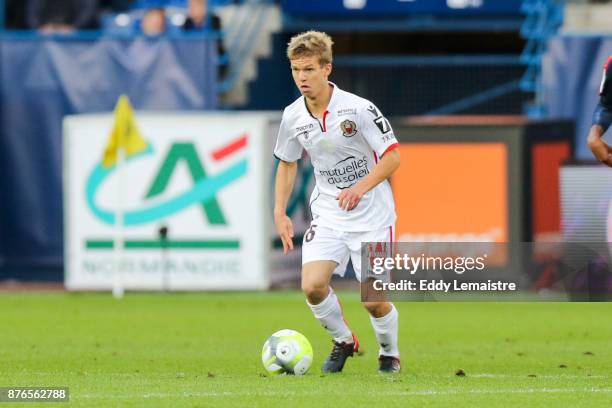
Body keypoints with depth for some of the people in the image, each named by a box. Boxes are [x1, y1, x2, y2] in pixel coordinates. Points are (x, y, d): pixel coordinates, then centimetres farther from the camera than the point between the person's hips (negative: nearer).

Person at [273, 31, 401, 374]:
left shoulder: (358, 109, -17)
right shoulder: (293, 117, -2)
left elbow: (392, 156, -13)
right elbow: (287, 163, 14)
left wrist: (361, 188, -28)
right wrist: (280, 212, 5)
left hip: (371, 216, -4)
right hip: (328, 215, 4)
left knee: (374, 299, -6)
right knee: (313, 285, -16)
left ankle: (390, 353, 24)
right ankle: (344, 342, 12)